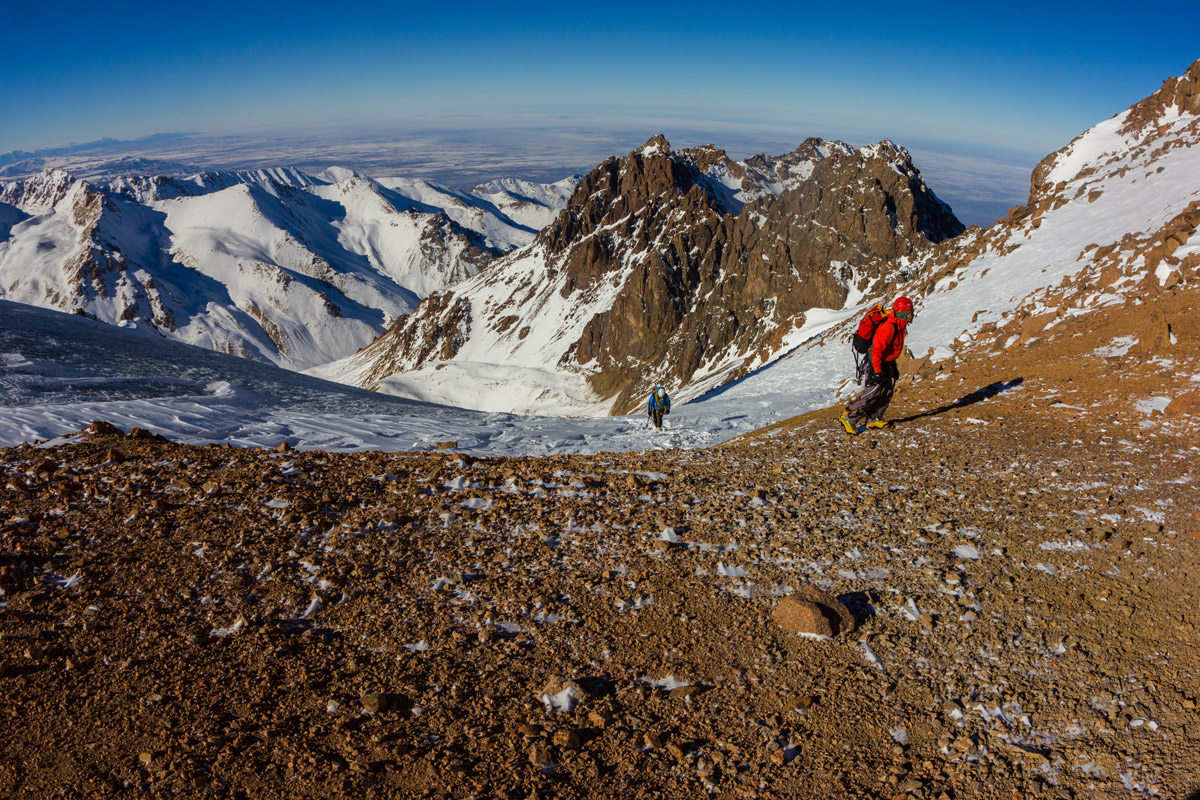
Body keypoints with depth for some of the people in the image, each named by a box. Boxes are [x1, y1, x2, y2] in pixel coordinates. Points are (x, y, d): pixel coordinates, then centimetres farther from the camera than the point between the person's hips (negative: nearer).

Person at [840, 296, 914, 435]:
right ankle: (848, 417, -7)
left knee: (887, 392, 7)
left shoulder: (899, 326, 9)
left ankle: (873, 419, 15)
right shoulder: (888, 327, -24)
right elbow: (876, 349, -27)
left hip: (886, 364, 10)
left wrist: (893, 367, 25)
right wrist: (877, 371, -27)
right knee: (872, 392, -13)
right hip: (876, 363, -10)